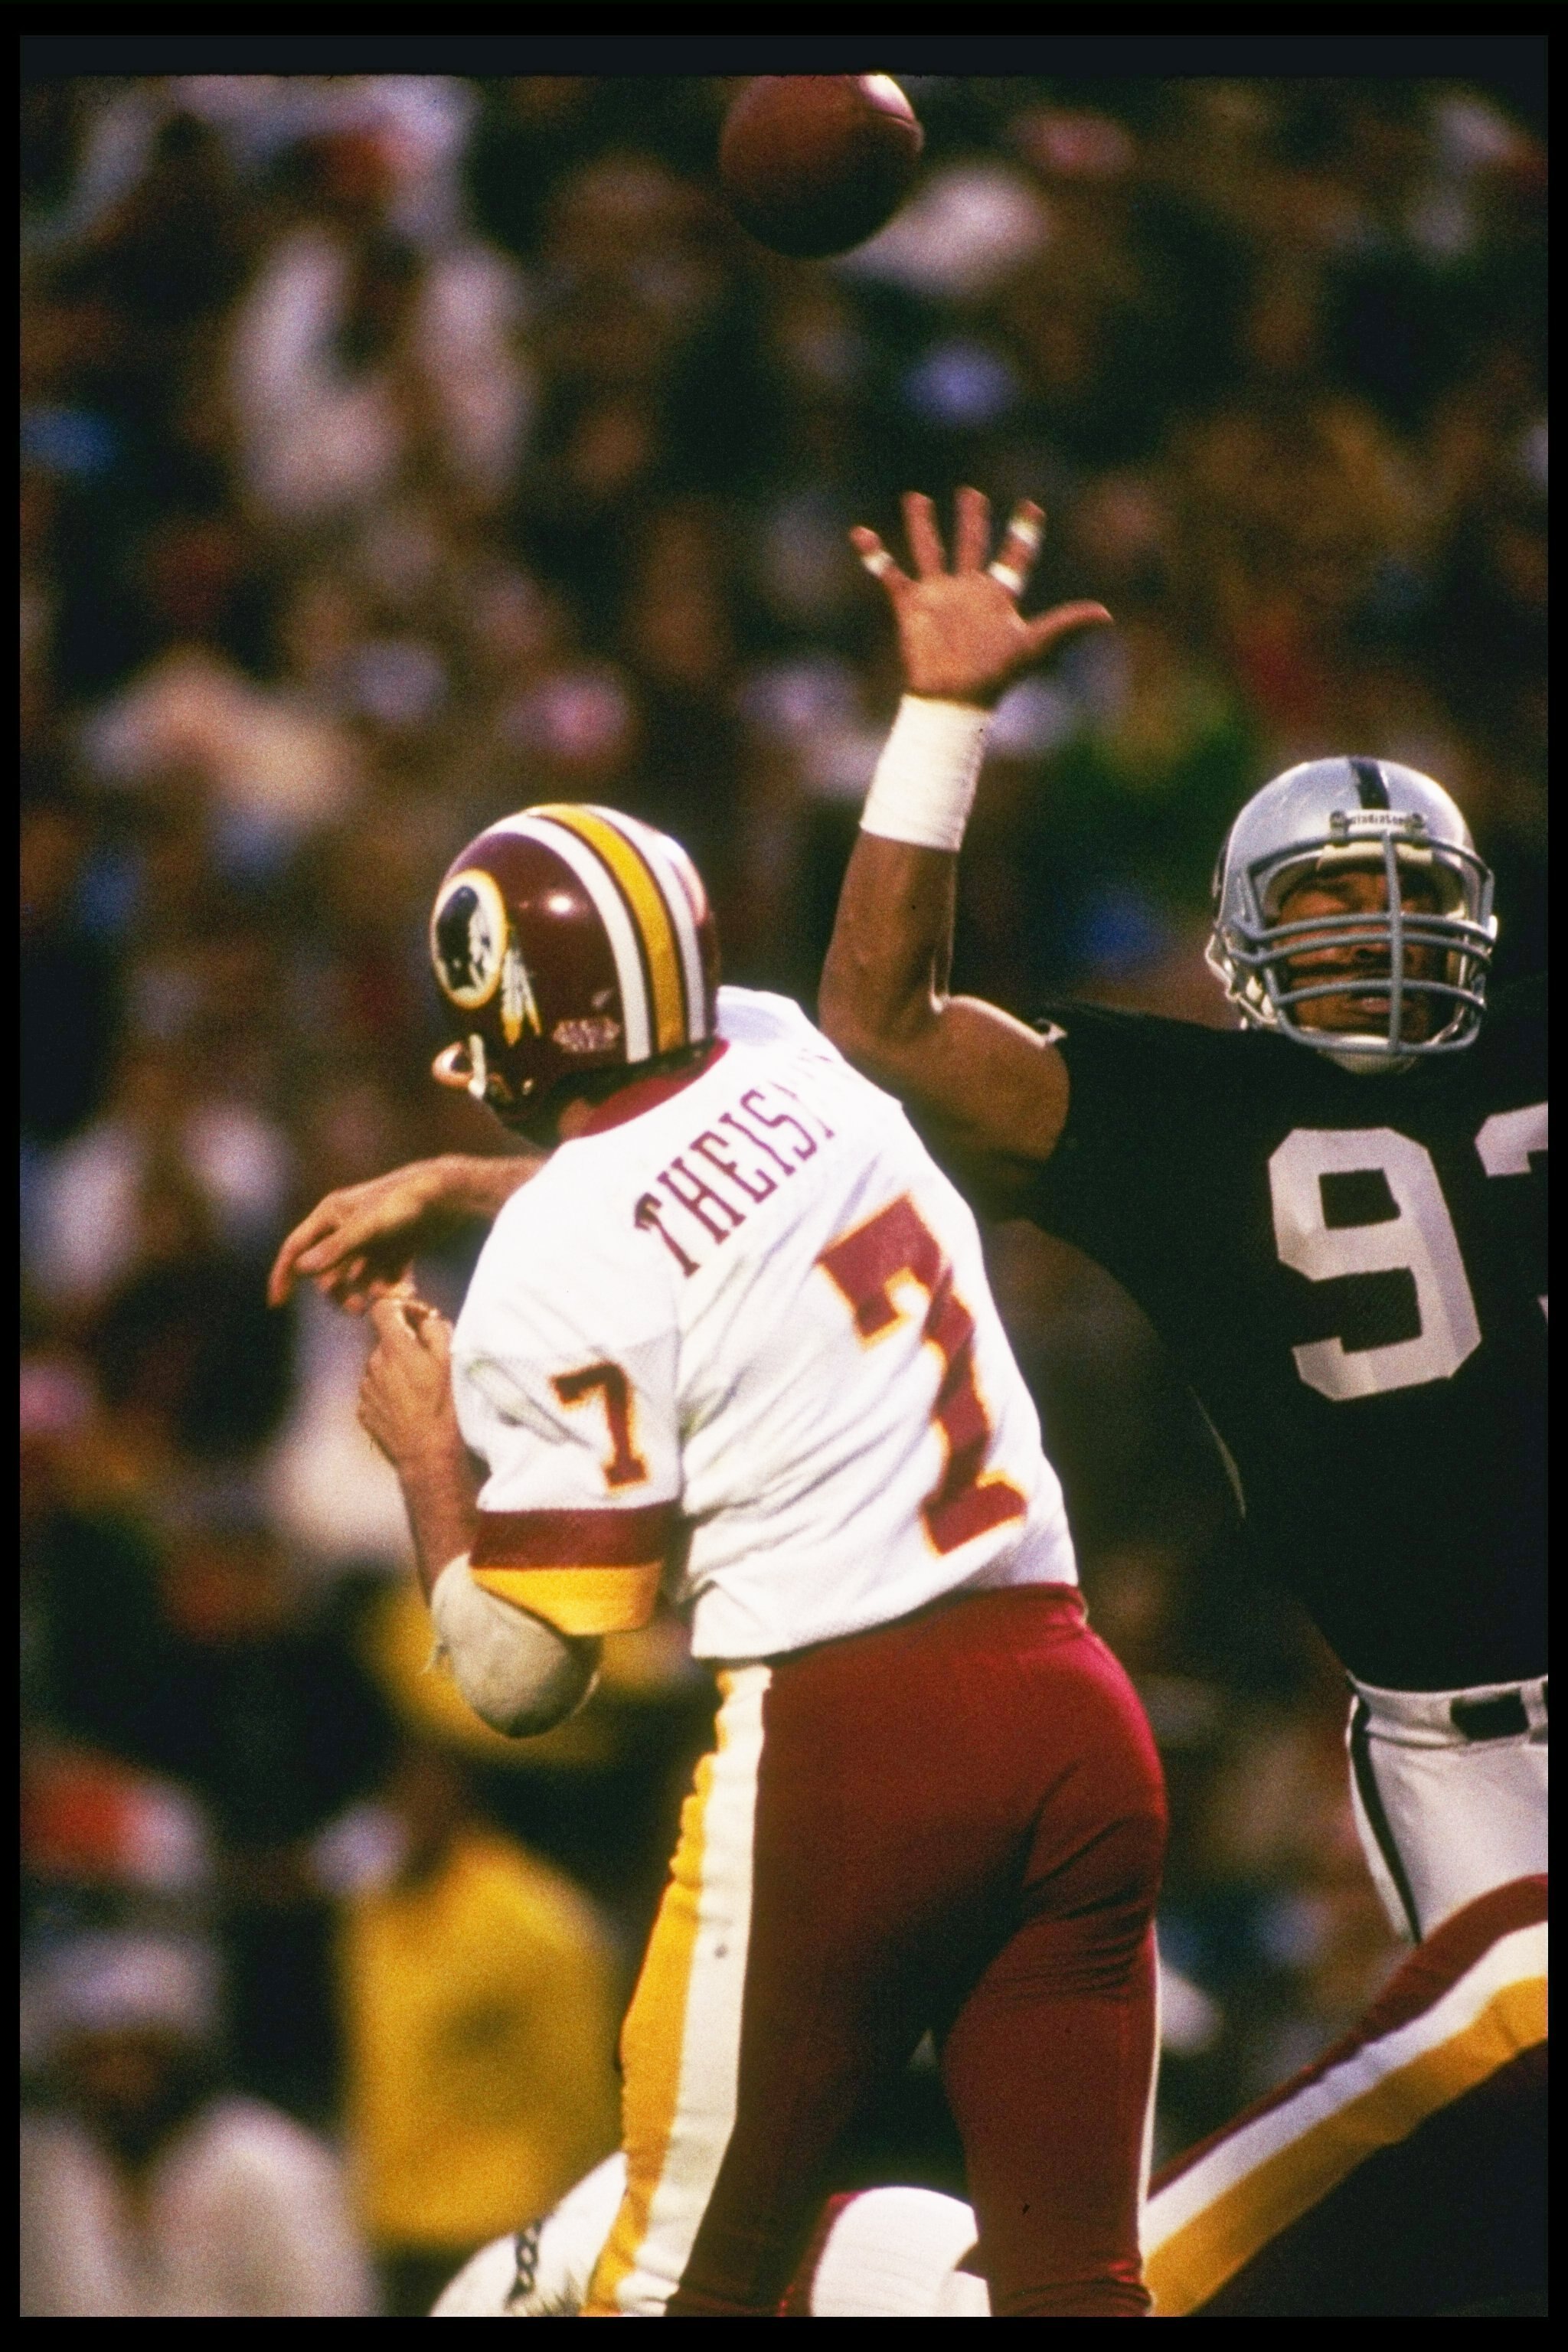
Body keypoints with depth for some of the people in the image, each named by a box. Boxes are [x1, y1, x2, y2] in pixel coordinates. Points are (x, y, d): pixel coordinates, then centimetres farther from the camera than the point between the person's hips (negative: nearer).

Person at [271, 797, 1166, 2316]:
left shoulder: (558, 1266, -9)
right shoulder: (792, 1068, 9)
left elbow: (517, 1675, -6)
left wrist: (428, 1457, 9)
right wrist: (439, 1190, 38)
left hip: (840, 1742, -6)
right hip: (1077, 1707, 6)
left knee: (691, 2276, 8)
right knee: (1076, 2275, 7)